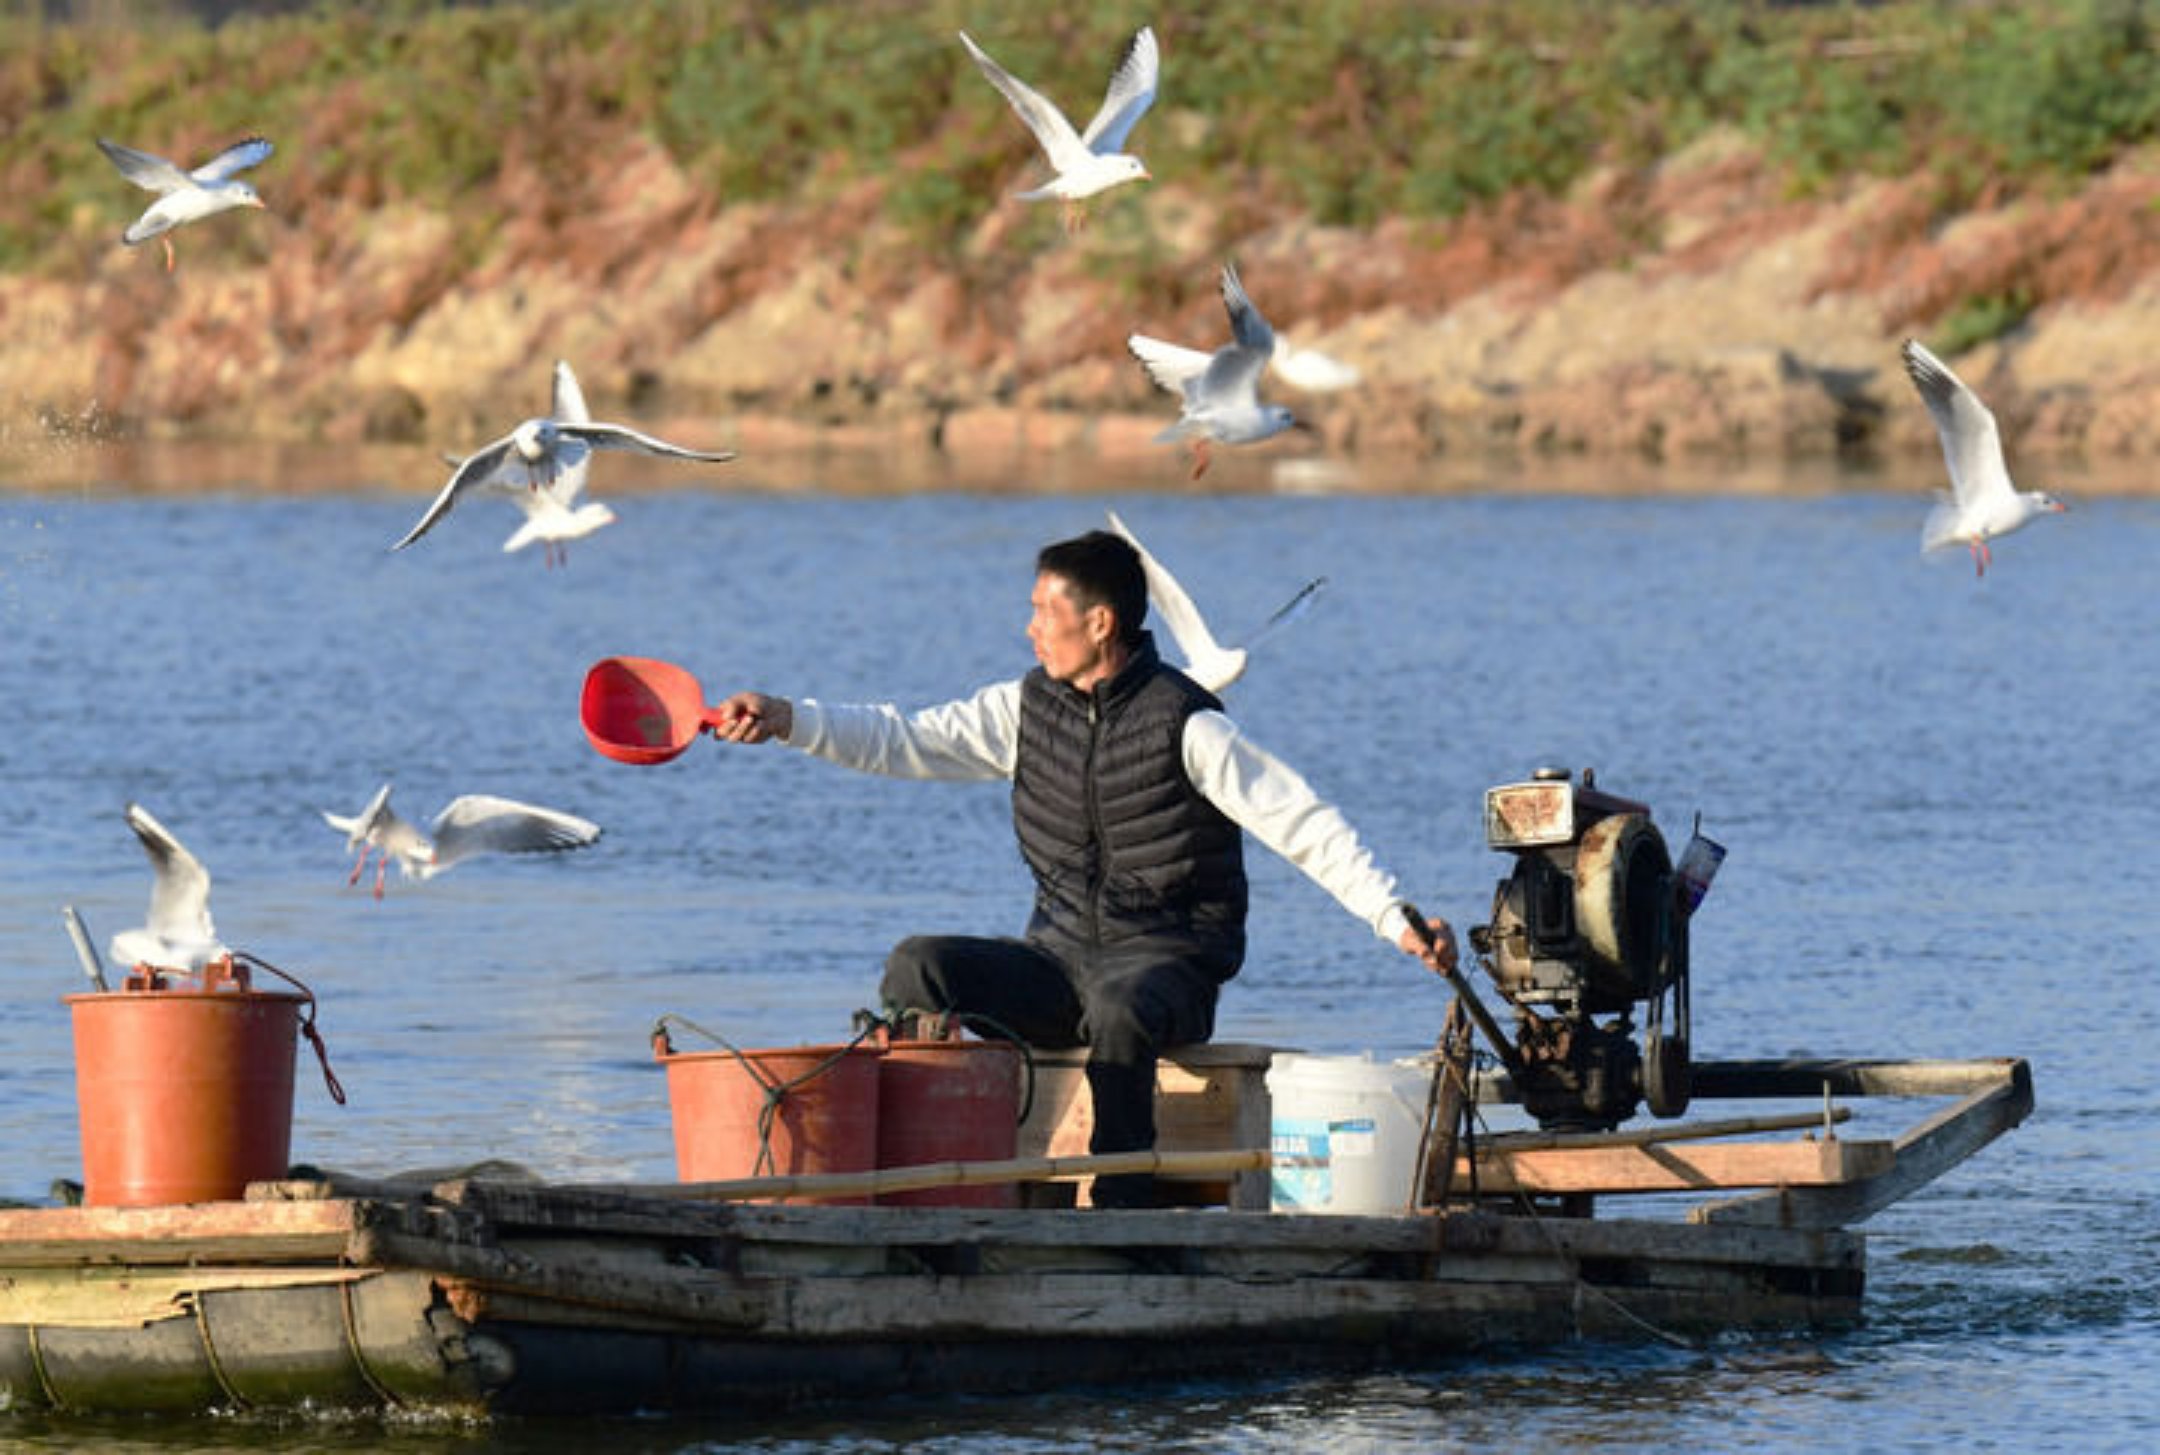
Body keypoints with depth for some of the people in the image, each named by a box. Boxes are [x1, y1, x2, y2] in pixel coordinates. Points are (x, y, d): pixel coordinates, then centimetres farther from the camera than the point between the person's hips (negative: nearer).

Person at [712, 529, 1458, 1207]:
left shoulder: (1186, 725, -11)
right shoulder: (1027, 708, 7)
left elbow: (1305, 827, -14)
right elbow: (902, 741, 6)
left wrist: (1397, 919, -24)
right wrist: (786, 721, -8)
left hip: (1166, 961, -6)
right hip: (1060, 955, 6)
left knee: (1119, 1009, -40)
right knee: (918, 967, -18)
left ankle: (1123, 1203, -31)